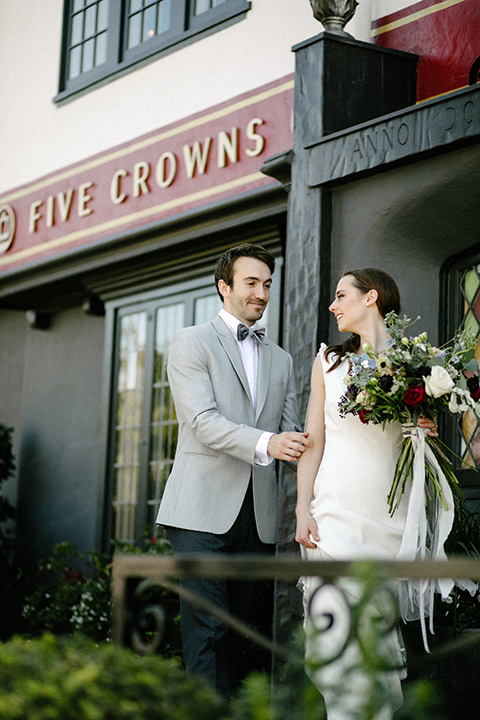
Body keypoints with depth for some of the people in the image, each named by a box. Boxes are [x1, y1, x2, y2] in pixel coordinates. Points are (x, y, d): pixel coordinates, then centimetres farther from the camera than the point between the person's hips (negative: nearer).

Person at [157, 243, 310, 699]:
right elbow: (202, 420, -10)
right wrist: (265, 443, -24)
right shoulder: (192, 342, 4)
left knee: (235, 632, 6)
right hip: (204, 509, -5)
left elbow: (290, 434, 17)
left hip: (257, 515, 5)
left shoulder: (281, 360, 22)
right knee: (206, 631, -12)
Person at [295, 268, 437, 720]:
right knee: (333, 630, -10)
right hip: (334, 510, 1)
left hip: (388, 512, -1)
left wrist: (426, 432, -9)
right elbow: (313, 442, 10)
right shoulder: (328, 361, 13)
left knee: (378, 634, 0)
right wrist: (303, 510, -1)